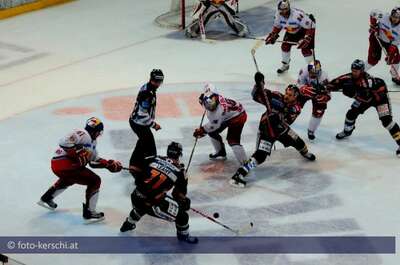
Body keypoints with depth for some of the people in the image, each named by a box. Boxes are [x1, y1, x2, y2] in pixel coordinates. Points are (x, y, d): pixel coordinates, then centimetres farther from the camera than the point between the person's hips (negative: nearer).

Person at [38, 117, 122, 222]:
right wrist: (78, 154, -22)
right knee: (95, 181, -5)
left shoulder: (92, 141, 20)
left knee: (68, 179, 42)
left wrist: (109, 164, 10)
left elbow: (94, 161, 22)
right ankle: (89, 212, -3)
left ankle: (46, 198, 51)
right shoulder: (83, 134, -12)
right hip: (64, 165, -11)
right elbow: (64, 142, -25)